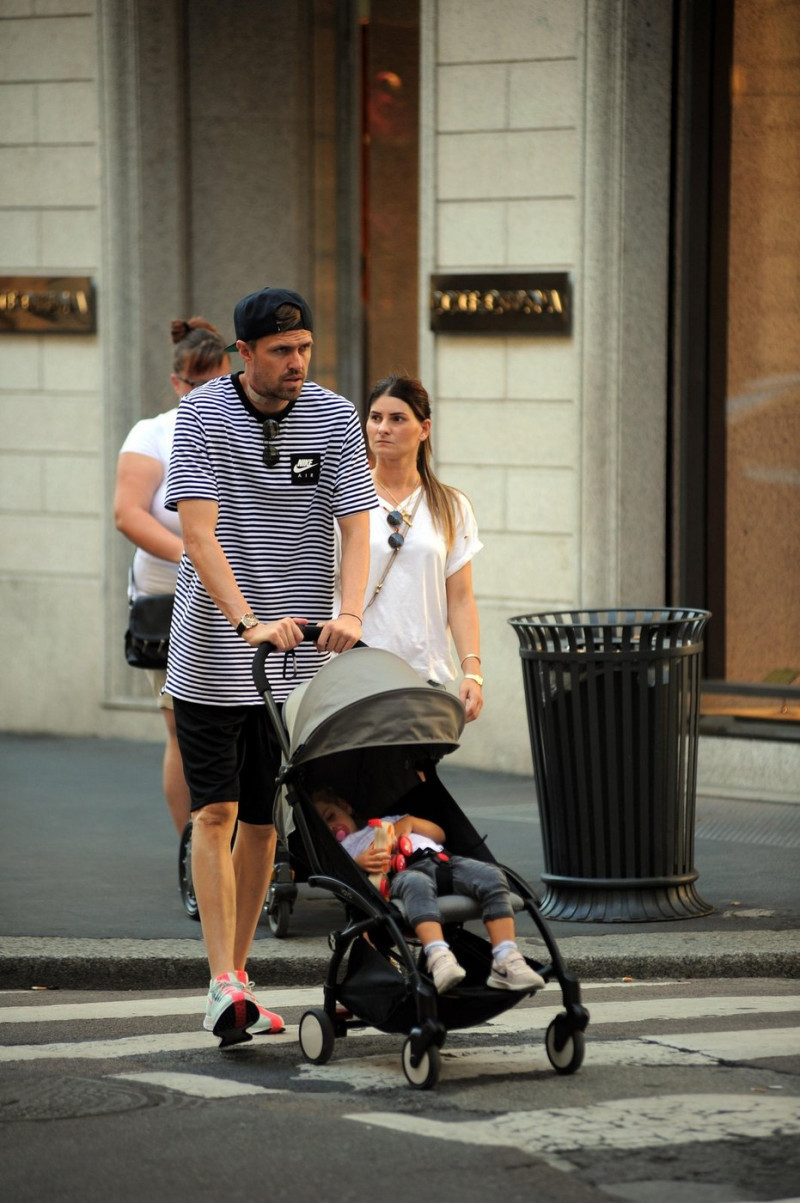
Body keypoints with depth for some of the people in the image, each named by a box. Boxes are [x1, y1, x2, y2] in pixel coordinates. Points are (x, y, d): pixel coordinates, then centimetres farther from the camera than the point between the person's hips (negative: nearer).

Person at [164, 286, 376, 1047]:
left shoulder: (335, 418, 1)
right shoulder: (202, 414, -7)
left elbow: (354, 526, -5)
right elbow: (198, 533, -15)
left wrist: (348, 614, -22)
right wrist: (248, 623, -27)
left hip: (295, 660, 3)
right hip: (211, 656, -3)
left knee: (262, 819, 8)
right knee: (215, 813, -8)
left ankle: (238, 972, 19)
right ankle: (223, 984, -11)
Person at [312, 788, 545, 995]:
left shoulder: (389, 821, 43)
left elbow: (439, 833, 37)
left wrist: (409, 822, 20)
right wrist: (361, 862, -13)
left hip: (442, 859, 5)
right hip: (407, 870, -4)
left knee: (491, 875, -26)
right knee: (417, 885, -43)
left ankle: (506, 962, -38)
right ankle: (439, 958, -64)